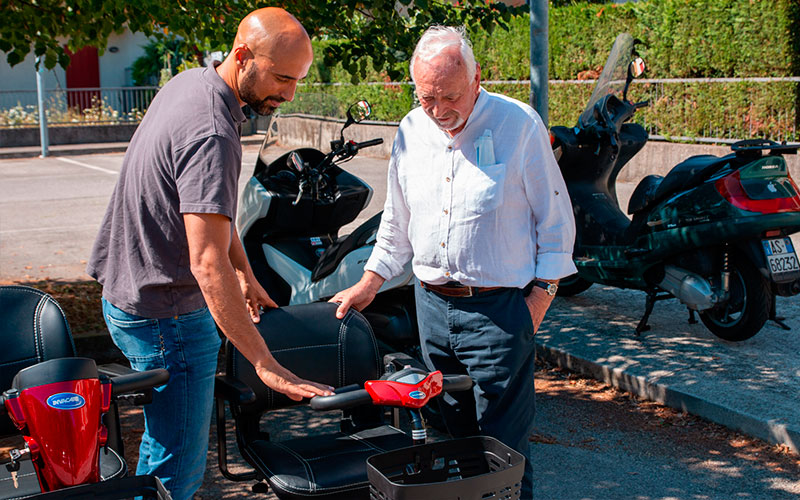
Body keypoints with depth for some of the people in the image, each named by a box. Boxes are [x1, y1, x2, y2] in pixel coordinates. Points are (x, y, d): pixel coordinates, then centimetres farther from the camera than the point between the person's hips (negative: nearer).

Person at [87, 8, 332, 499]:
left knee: (166, 444, 26)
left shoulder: (191, 80, 4)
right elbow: (208, 264, -35)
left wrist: (244, 272, 17)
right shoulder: (212, 135, -29)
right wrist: (266, 364, -35)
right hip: (167, 316, -10)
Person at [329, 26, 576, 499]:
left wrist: (542, 292, -7)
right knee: (452, 433, 16)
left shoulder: (519, 124, -8)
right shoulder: (411, 131, 6)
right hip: (432, 304, 5)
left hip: (499, 308, -5)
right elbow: (397, 221, 18)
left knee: (504, 443, 1)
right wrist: (370, 282, 12)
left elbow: (555, 217, -3)